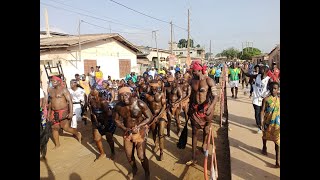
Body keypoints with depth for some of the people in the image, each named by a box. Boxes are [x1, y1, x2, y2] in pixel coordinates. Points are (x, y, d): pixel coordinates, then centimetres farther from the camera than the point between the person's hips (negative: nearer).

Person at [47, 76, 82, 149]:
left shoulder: (63, 90, -12)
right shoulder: (51, 90, 9)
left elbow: (70, 101, -16)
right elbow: (51, 101, 19)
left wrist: (71, 112, -23)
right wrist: (49, 111, 18)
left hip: (63, 111, -7)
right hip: (54, 112, 7)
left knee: (66, 128, -9)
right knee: (54, 128, 9)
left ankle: (77, 133, 19)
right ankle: (57, 144, 25)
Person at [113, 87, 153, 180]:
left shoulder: (140, 104, -24)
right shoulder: (118, 106, -14)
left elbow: (150, 117, -16)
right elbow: (116, 119, 2)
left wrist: (138, 126, -26)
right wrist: (124, 128, -14)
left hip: (140, 131, -4)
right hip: (127, 132, 4)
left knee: (141, 156, -3)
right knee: (129, 155, 15)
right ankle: (134, 169, 48)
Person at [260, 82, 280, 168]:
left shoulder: (279, 99, -3)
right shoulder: (266, 99, -10)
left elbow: (279, 111, 4)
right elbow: (262, 111, -10)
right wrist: (262, 123, -15)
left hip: (277, 123, 0)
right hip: (267, 122, 0)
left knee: (277, 141, -4)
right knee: (265, 136, 22)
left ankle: (277, 160, 0)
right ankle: (264, 148, 51)